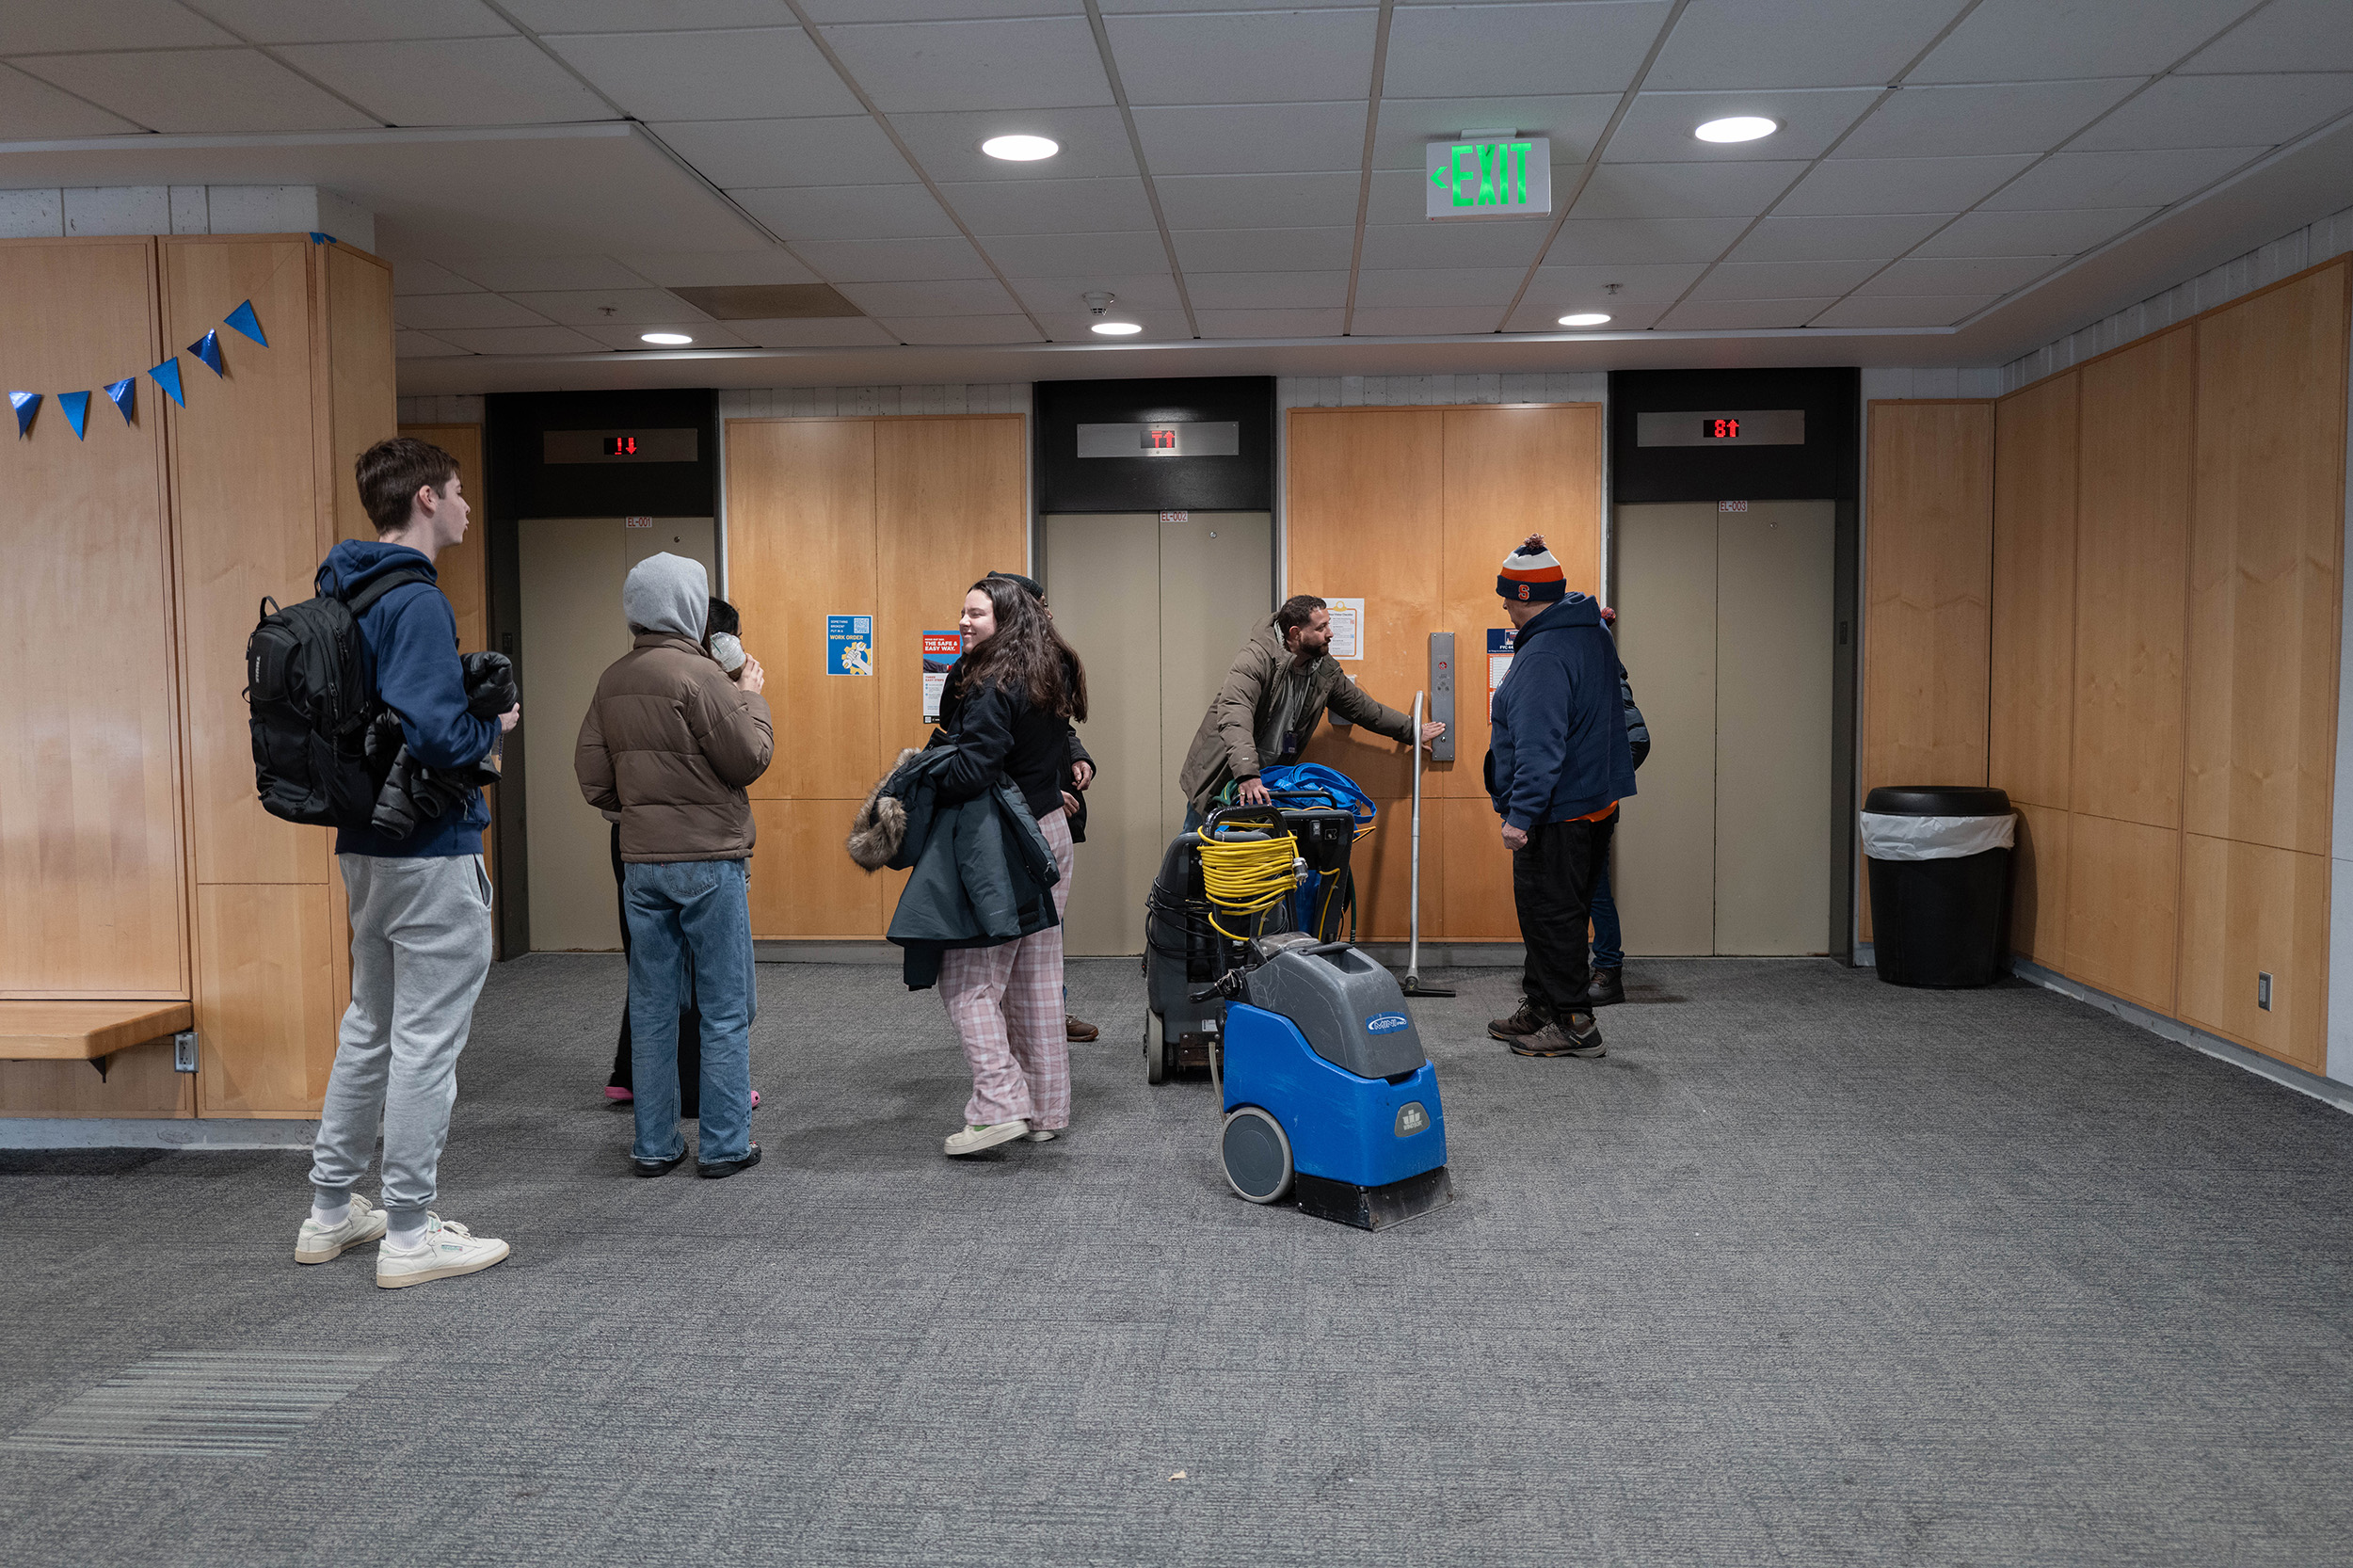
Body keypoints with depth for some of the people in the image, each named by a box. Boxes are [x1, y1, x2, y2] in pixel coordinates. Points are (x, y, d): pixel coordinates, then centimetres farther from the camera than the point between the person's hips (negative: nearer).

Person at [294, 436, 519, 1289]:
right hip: (432, 851, -10)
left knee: (370, 1027, 20)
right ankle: (410, 1236, 9)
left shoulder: (341, 594, 11)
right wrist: (495, 726, -9)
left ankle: (331, 1211, 30)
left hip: (364, 845, 10)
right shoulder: (416, 602, -18)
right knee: (426, 1042, 0)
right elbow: (432, 733, -28)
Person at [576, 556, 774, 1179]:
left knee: (652, 1006, 11)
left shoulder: (612, 681, 6)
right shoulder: (699, 674, -14)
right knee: (725, 1008, 3)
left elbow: (594, 778, 8)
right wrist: (752, 699, 2)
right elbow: (750, 759, -12)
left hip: (641, 863, 6)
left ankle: (654, 1145, 17)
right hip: (709, 859, -6)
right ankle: (724, 1145, 7)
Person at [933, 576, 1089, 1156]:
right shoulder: (1049, 678, 11)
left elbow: (970, 772, -25)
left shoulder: (994, 689, -18)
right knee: (1038, 980, 13)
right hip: (1050, 834, 9)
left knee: (968, 978, -3)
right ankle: (1045, 1110, 20)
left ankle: (999, 1106, -8)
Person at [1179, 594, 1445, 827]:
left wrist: (1412, 729, 17)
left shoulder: (1327, 670, -1)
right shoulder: (1256, 658, -23)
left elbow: (1362, 708, 15)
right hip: (1226, 773, -5)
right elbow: (1234, 715, -37)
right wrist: (1247, 774, -50)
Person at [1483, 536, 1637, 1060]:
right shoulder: (1593, 634, 9)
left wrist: (1521, 814, -26)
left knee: (1551, 914, -2)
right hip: (1595, 799, 10)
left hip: (1556, 815, -10)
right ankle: (1538, 1008, 27)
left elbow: (1539, 747, -27)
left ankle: (1574, 1023, 4)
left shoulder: (1543, 656, -22)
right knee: (1544, 911, 17)